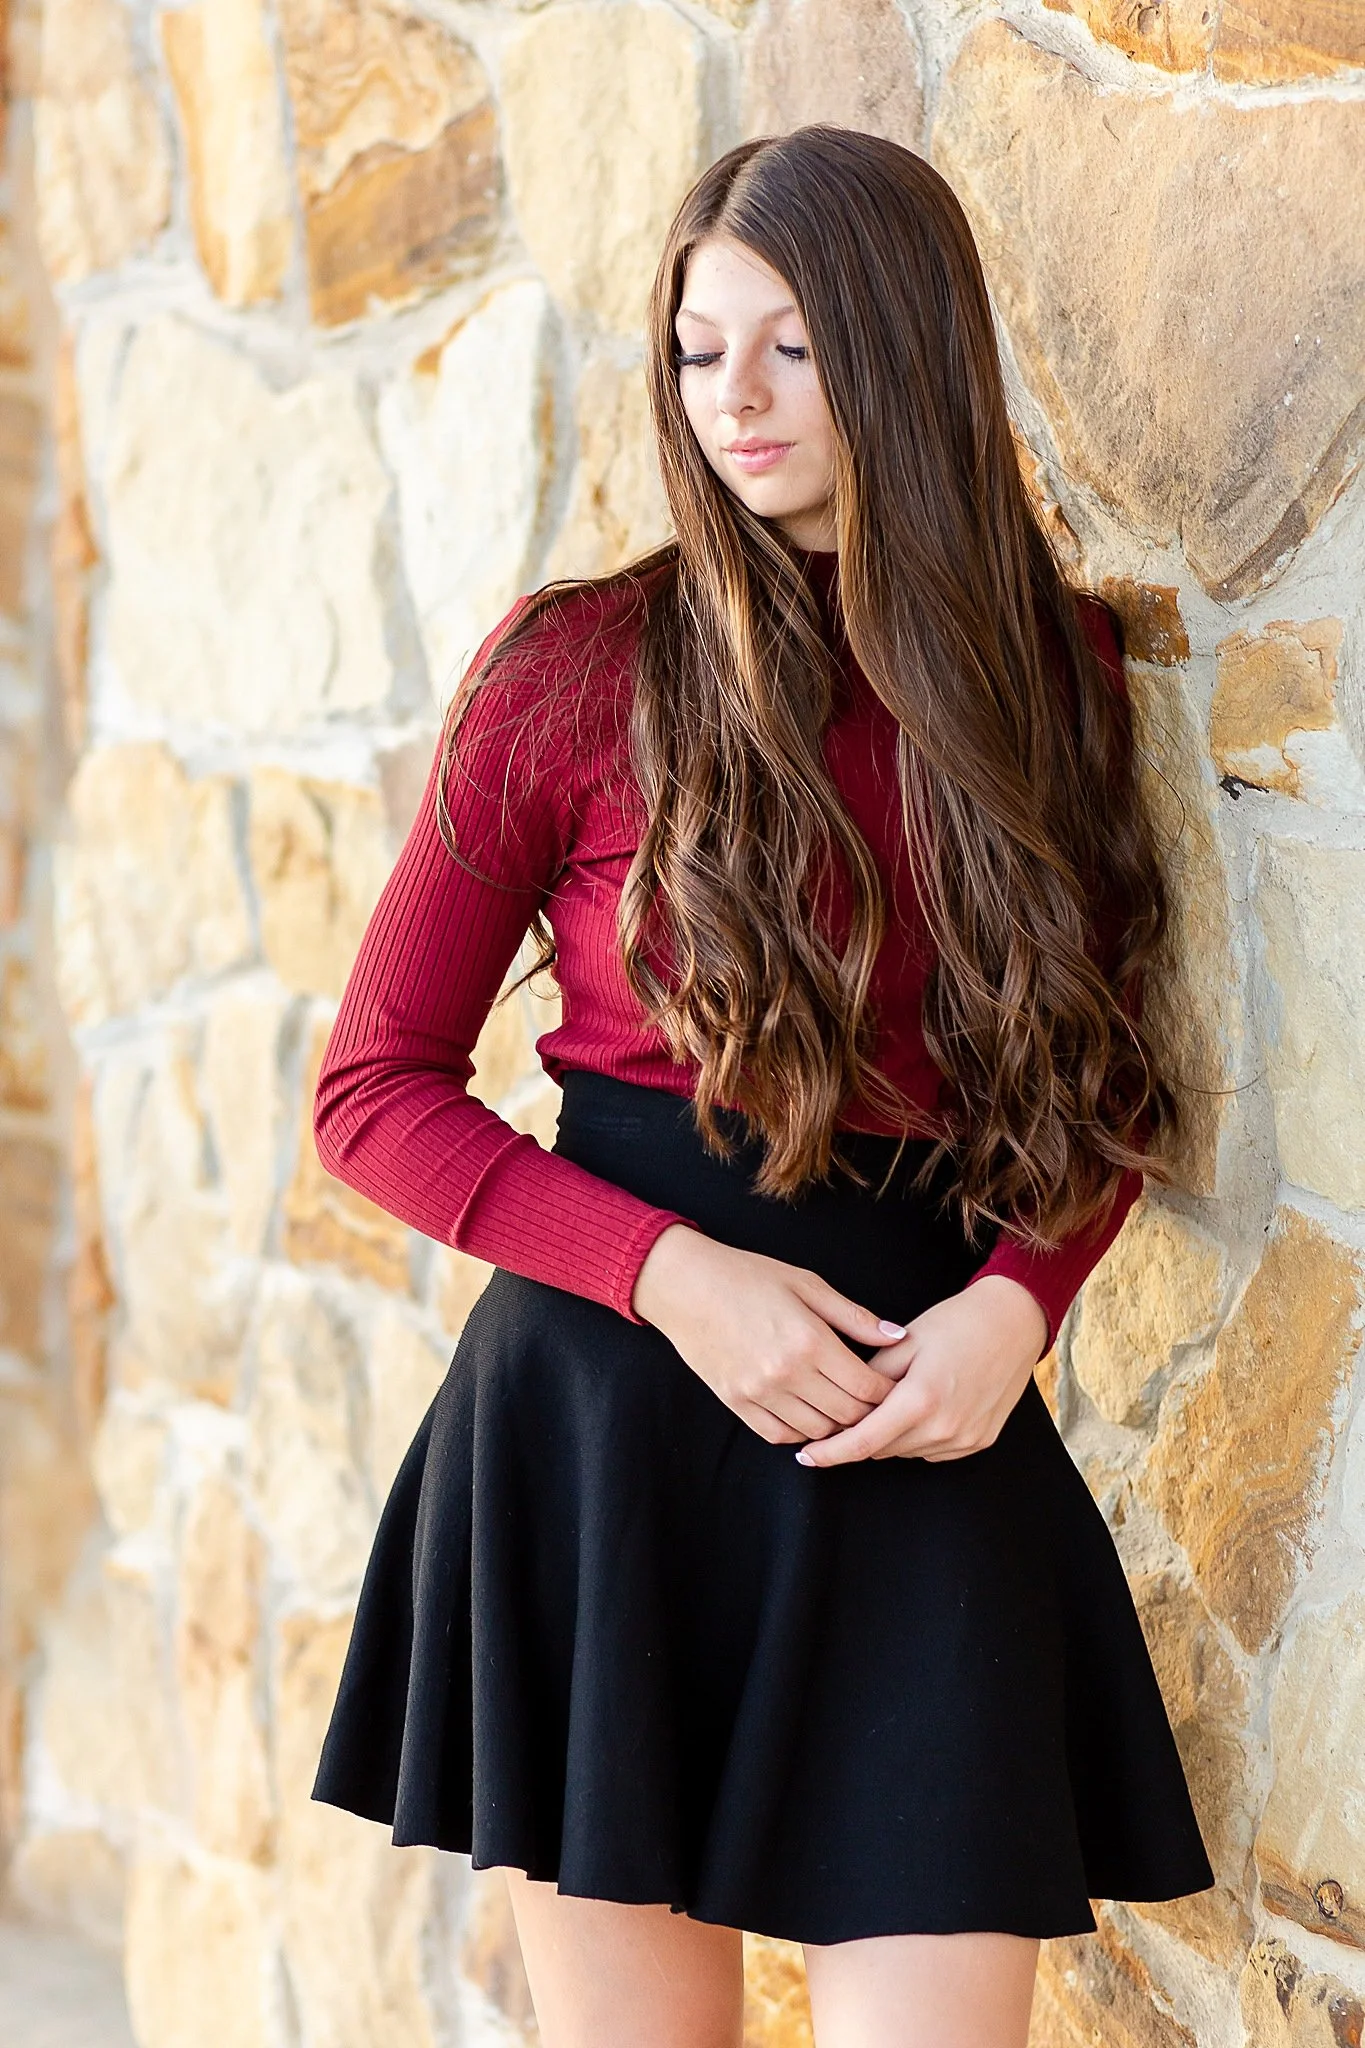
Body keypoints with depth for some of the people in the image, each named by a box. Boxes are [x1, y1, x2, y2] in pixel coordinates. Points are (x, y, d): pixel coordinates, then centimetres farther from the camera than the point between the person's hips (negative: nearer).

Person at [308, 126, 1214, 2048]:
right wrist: (673, 1274, -13)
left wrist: (1015, 1301, -7)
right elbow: (375, 1091, 0)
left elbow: (1101, 1083, 14)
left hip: (927, 1448, 2)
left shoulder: (1058, 665, 7)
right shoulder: (577, 666, -2)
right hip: (607, 1429, -1)